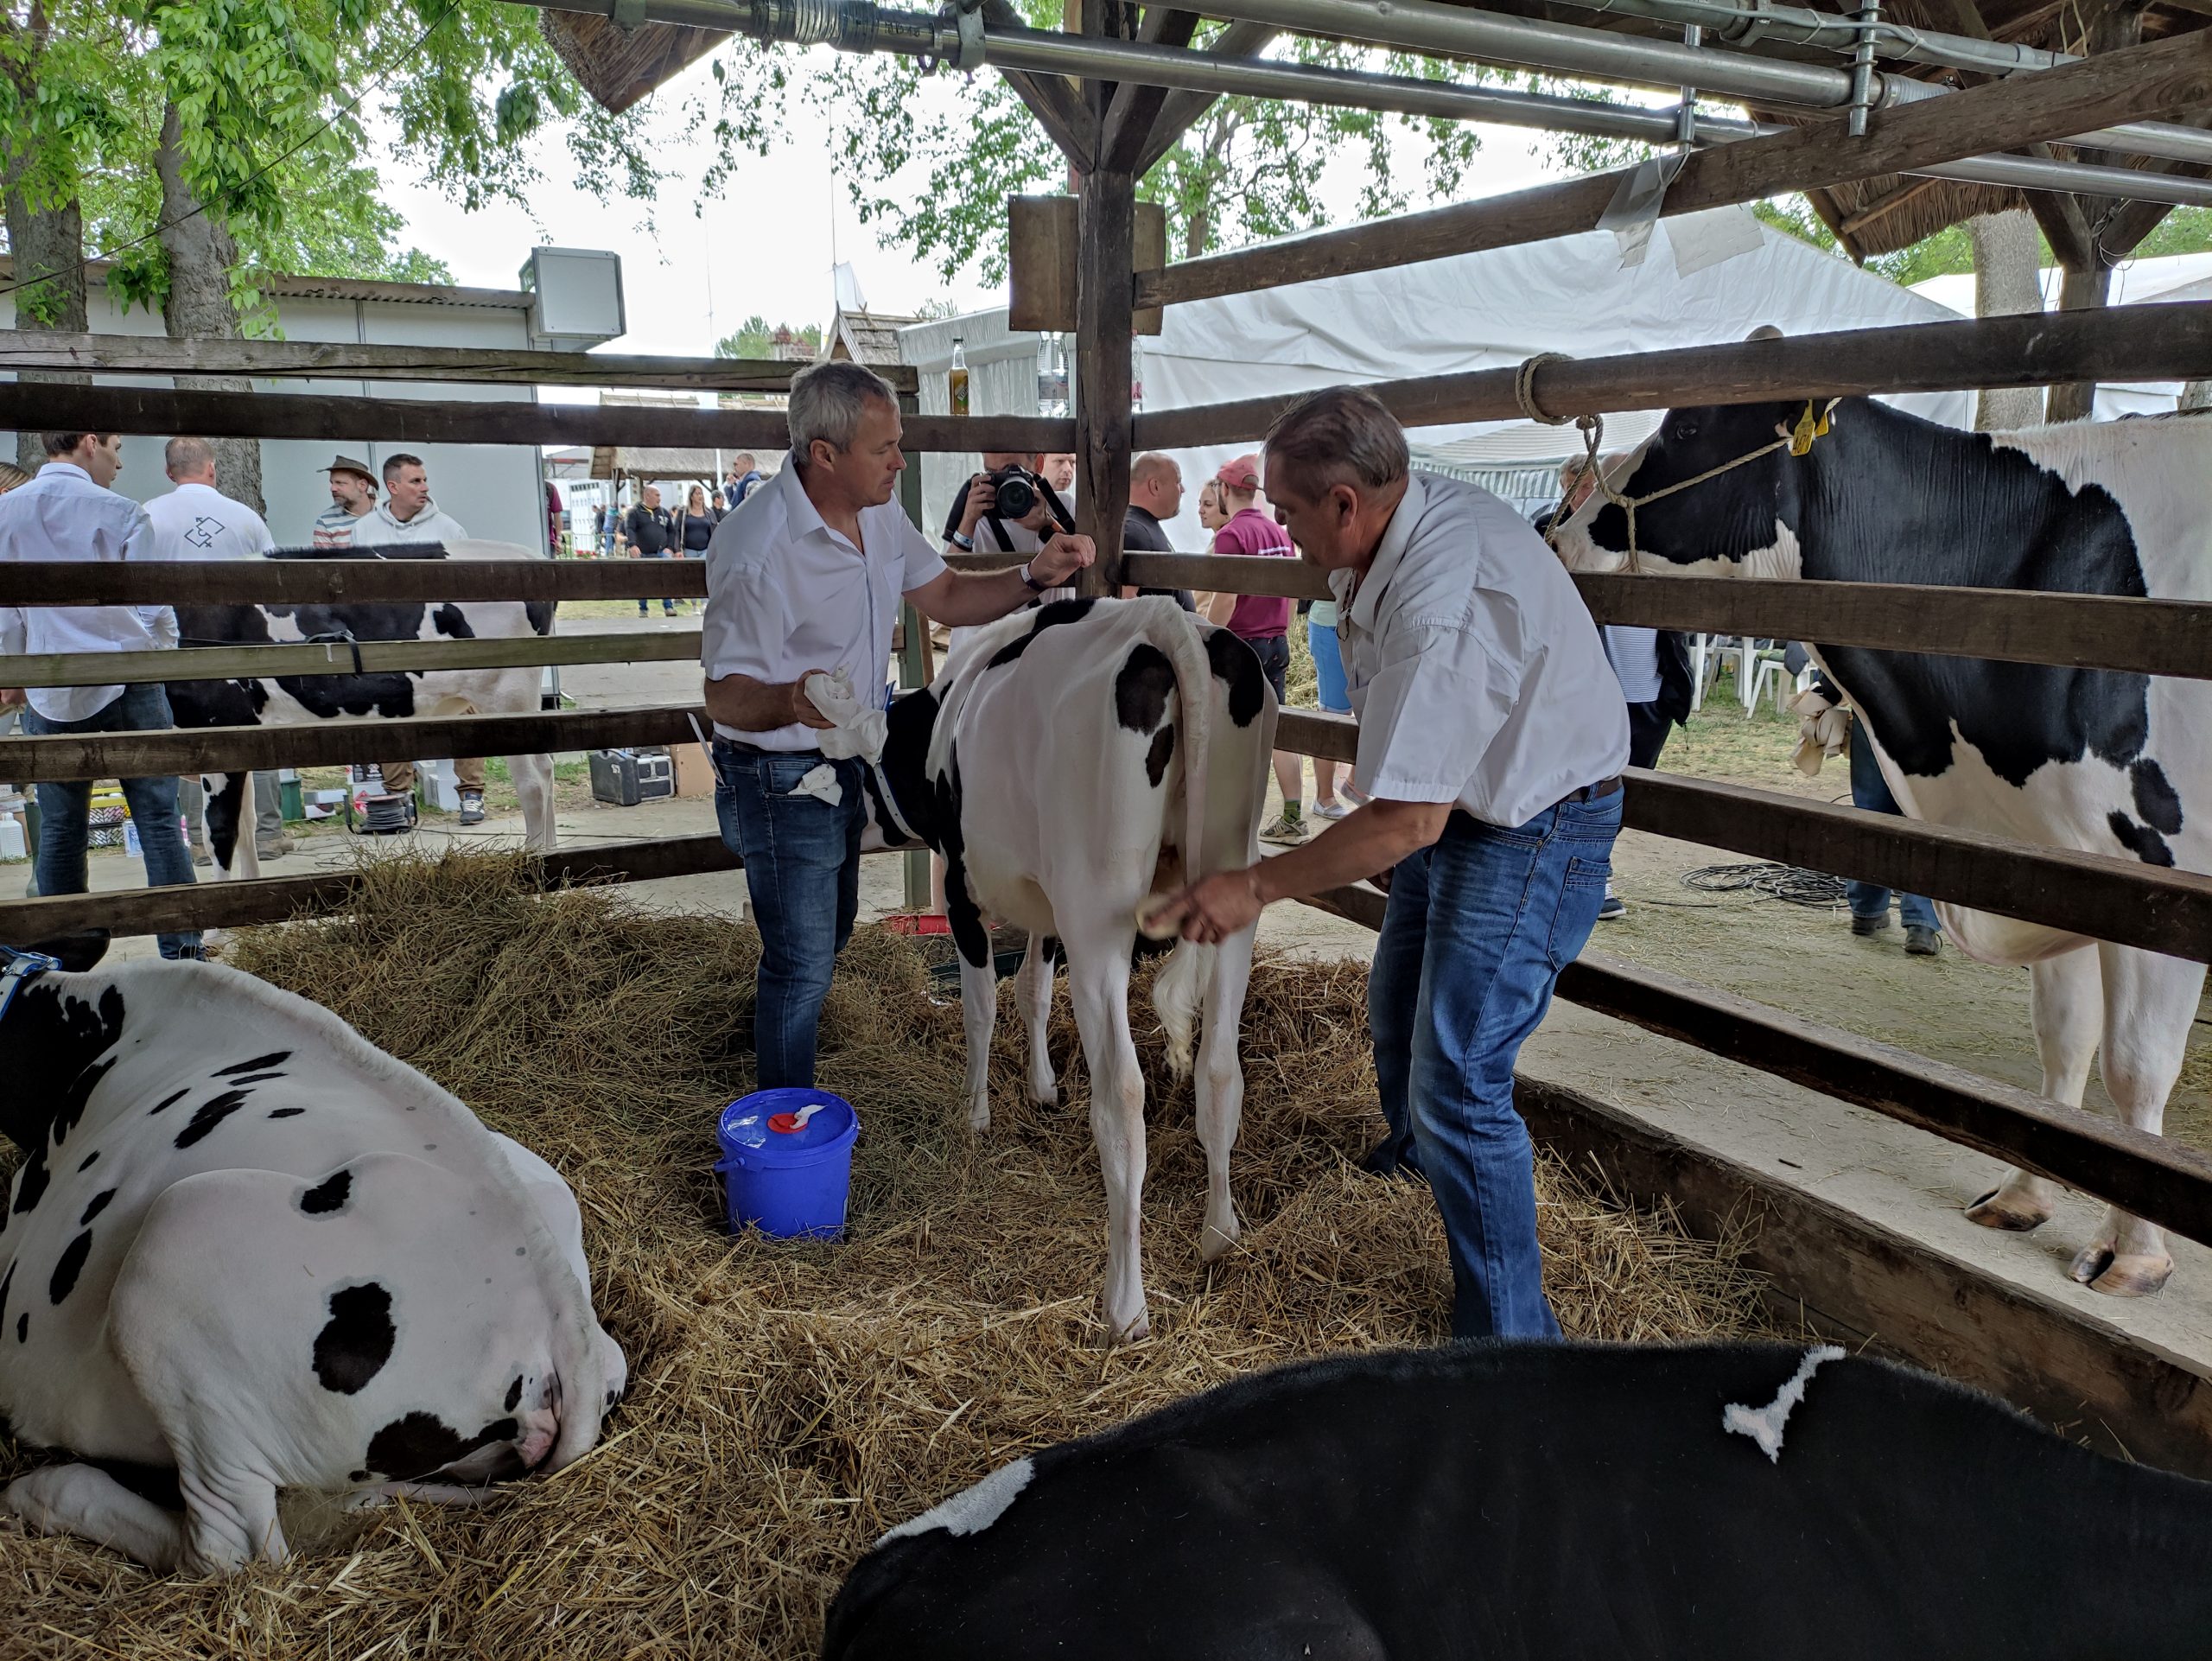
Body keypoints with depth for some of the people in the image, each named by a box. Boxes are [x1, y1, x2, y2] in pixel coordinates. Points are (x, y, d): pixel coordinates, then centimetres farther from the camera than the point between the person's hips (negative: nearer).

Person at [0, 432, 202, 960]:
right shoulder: (120, 513, -4)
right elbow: (152, 605, -2)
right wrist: (165, 659, 18)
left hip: (50, 693, 3)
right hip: (128, 681, -3)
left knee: (60, 828, 9)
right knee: (158, 820, -1)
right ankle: (181, 948, -1)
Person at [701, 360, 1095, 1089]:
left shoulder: (877, 513, -2)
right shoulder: (758, 550, -29)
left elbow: (945, 596, 9)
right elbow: (724, 695, -25)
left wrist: (1032, 577, -7)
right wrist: (790, 703, -47)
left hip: (849, 766, 9)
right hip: (783, 781, -8)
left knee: (828, 934, 24)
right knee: (802, 962, 2)